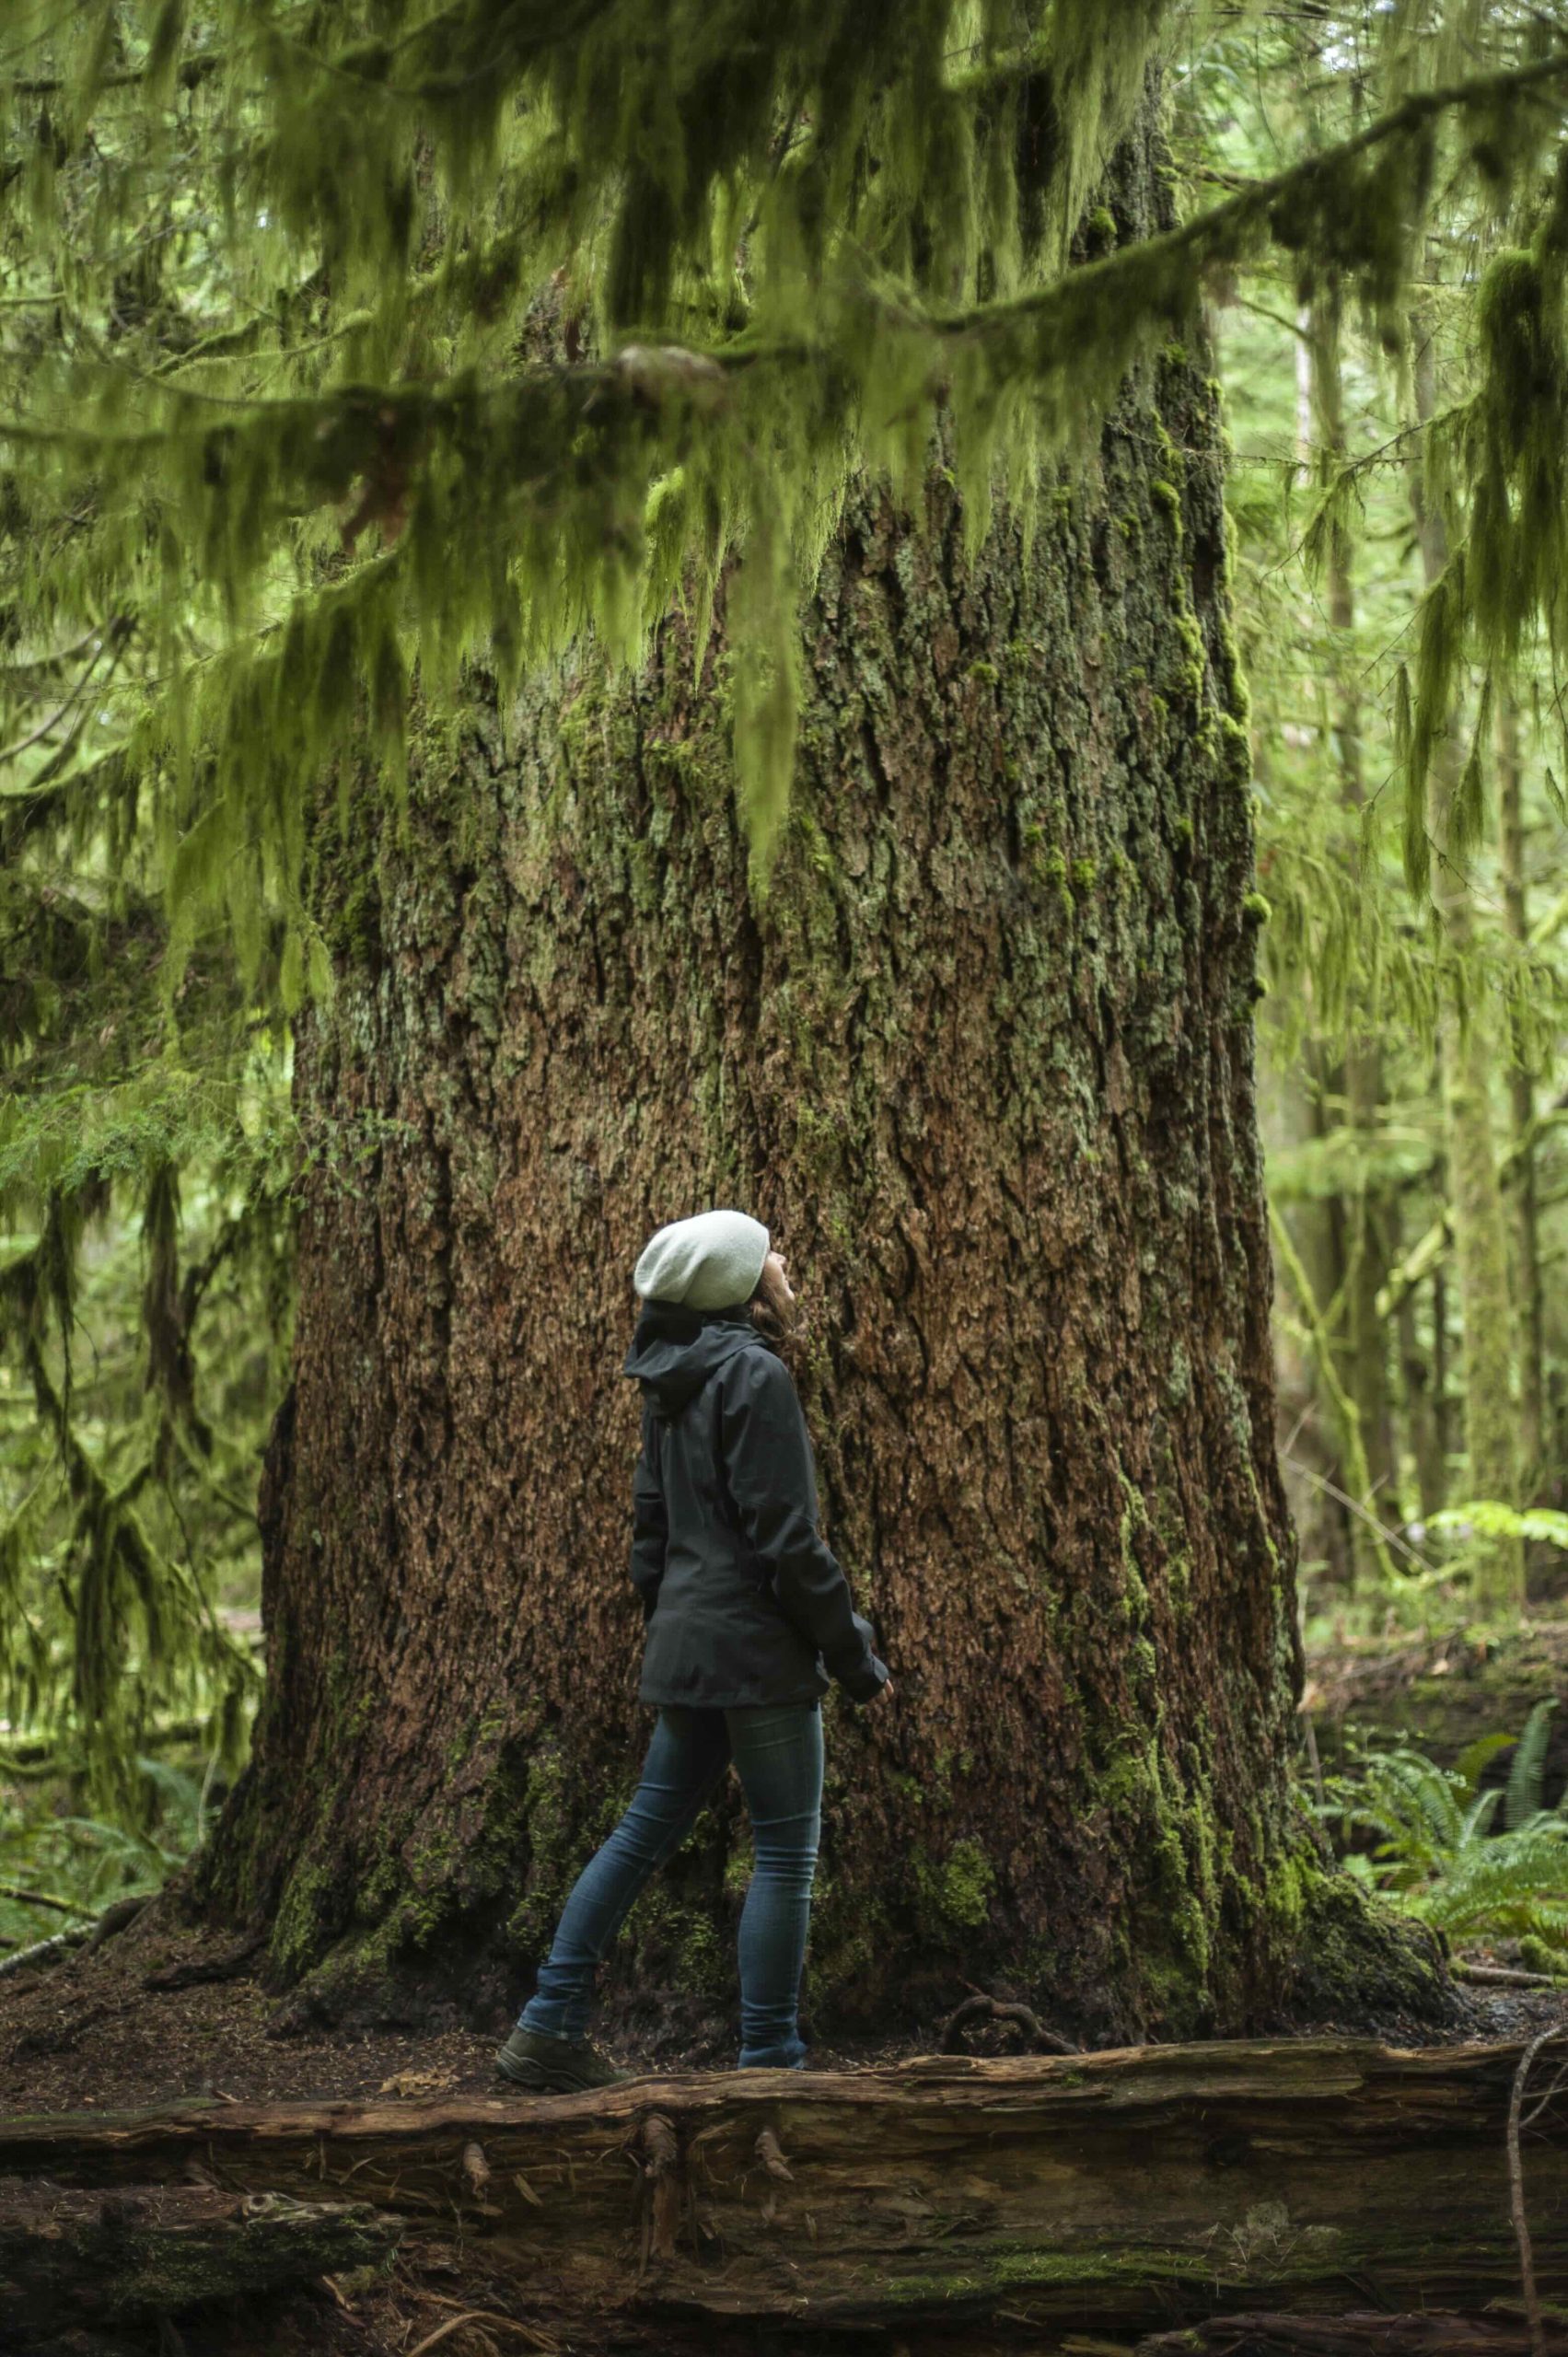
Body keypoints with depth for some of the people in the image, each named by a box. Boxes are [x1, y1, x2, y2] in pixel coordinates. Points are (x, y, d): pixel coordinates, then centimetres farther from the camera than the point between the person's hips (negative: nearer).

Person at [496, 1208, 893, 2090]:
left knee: (649, 1828, 14)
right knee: (787, 1851, -1)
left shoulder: (674, 1385, 13)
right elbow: (787, 1537, -17)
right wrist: (854, 1654, -11)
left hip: (687, 1644, 9)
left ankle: (550, 2029, 16)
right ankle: (771, 2060, 1)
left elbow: (651, 1520, 18)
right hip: (761, 1650, -9)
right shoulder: (757, 1375, -13)